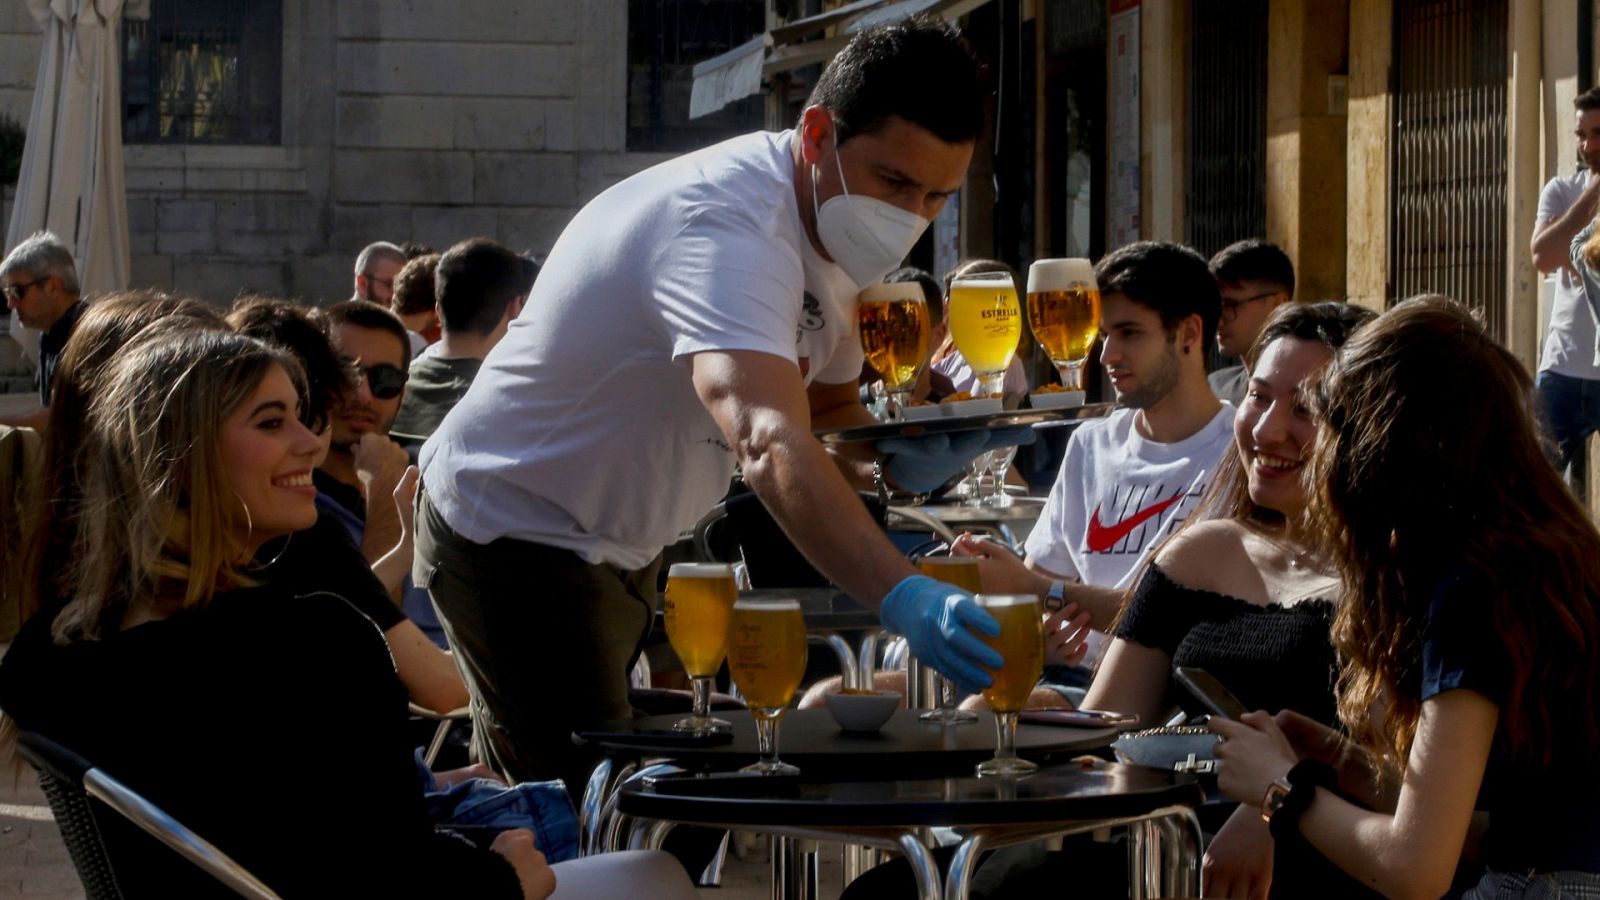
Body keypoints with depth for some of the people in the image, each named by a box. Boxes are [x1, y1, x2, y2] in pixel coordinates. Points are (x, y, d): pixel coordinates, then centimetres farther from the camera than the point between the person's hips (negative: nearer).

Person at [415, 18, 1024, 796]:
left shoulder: (834, 228, -1)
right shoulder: (727, 228, -33)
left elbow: (826, 410, 9)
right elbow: (769, 444, -49)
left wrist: (892, 464, -15)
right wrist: (902, 598, -62)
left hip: (621, 547, 10)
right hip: (514, 535, -10)